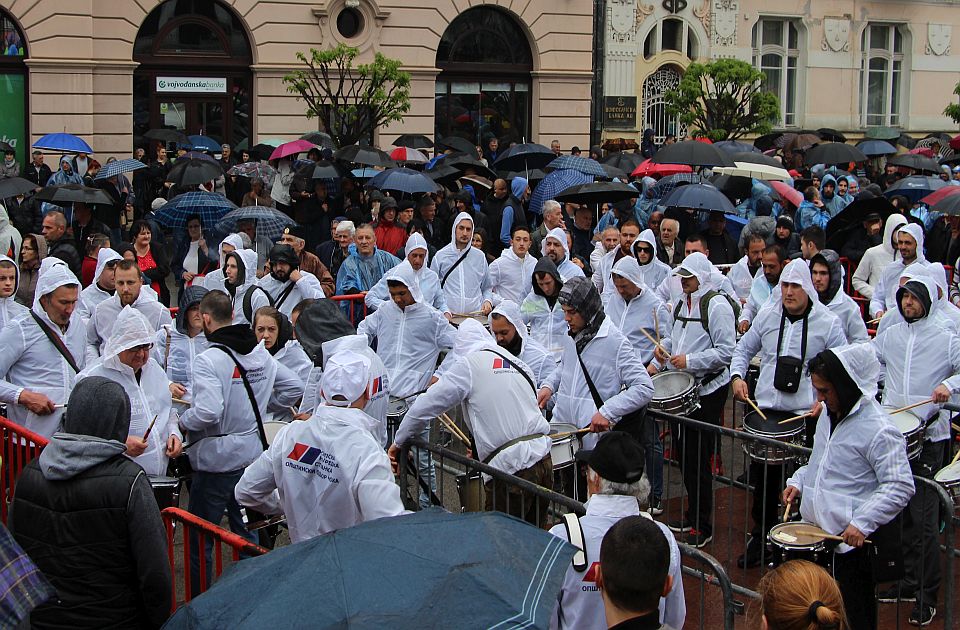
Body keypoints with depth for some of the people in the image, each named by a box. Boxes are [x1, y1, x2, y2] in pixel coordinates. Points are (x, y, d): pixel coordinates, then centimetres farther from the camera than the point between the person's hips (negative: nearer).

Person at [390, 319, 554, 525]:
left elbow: (425, 406, 0)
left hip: (512, 467, -6)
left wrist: (399, 442, 15)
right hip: (543, 459, 6)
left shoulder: (469, 364, 0)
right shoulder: (520, 364, 19)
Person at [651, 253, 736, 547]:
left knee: (698, 457, -5)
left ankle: (702, 527, 5)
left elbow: (726, 351, -17)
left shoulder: (717, 305, -13)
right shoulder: (682, 304, 13)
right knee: (684, 453, 15)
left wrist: (689, 361, -21)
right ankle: (692, 514, 29)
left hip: (708, 390, -8)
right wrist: (663, 348, 6)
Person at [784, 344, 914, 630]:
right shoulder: (829, 413, 9)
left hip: (851, 541, -8)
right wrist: (798, 481, 9)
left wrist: (862, 523, -25)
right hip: (816, 531, 8)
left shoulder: (879, 430, -18)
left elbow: (900, 487, -18)